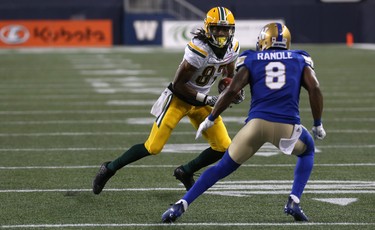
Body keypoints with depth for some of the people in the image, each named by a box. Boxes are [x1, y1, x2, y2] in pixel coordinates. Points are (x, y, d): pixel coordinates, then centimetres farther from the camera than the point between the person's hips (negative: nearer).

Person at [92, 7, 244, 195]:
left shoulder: (232, 47, -7)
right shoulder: (199, 49, -29)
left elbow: (229, 75, 13)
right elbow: (178, 84, -23)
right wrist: (206, 99, -23)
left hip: (200, 101, 7)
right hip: (179, 98, -7)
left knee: (223, 147, -3)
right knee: (153, 147, -8)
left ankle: (185, 172, 20)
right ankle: (109, 168, 12)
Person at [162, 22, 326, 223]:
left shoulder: (251, 60, 18)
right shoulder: (300, 60, 20)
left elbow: (231, 90, 5)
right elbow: (314, 89, 6)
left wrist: (210, 120, 12)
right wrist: (318, 124, 16)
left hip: (257, 122, 0)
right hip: (287, 127, 0)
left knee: (224, 167, 14)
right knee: (307, 151, 32)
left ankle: (181, 205, 2)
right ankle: (294, 202, 13)